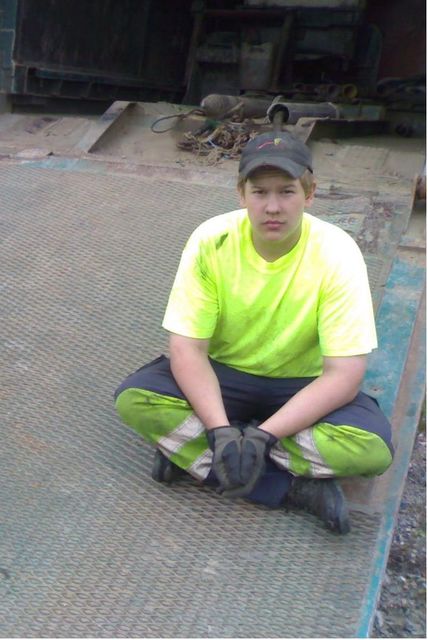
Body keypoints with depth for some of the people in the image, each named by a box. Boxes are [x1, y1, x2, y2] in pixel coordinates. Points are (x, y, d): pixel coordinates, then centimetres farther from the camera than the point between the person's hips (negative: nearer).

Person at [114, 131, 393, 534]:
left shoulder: (336, 253, -22)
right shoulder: (210, 241, -19)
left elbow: (344, 374, -22)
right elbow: (187, 350, -18)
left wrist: (264, 436, -32)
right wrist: (221, 431, -33)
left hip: (303, 386, -1)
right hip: (223, 375, 2)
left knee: (372, 446, -29)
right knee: (134, 400, -25)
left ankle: (190, 450, -17)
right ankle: (296, 488, -20)